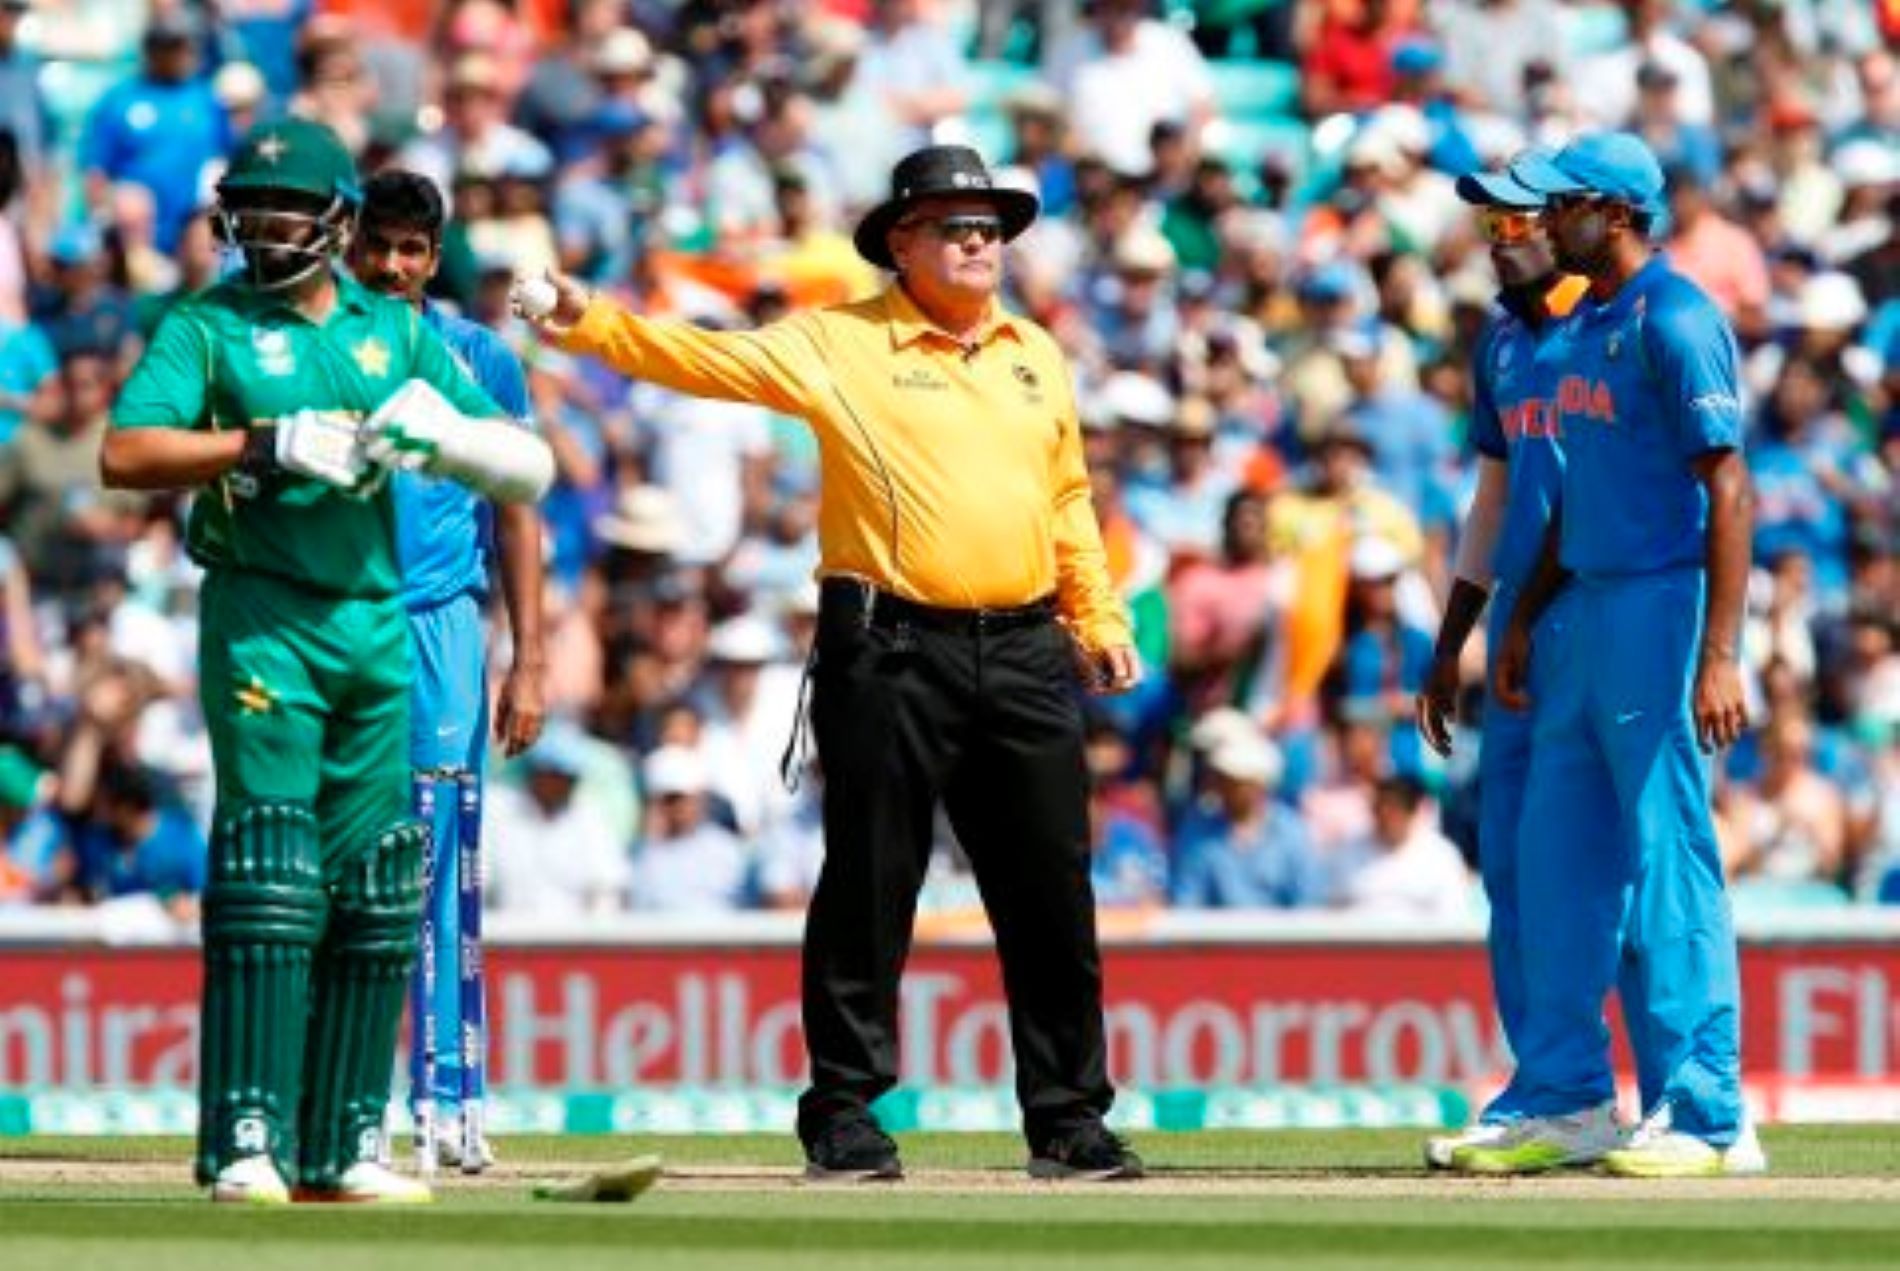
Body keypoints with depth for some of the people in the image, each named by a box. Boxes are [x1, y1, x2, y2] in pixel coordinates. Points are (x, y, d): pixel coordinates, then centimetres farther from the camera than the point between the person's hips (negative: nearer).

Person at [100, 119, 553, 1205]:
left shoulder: (397, 333, 14)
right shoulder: (208, 327, 3)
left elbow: (533, 470, 9)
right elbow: (126, 455, -13)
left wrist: (444, 433, -11)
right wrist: (271, 442, -22)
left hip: (379, 625, 5)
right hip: (263, 621, -5)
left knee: (377, 892, 5)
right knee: (269, 876, -12)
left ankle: (343, 1147, 11)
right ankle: (247, 1145, -13)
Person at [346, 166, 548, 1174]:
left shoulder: (480, 357, 8)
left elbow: (514, 515, 9)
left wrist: (528, 664, 4)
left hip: (441, 626, 0)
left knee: (441, 869, -1)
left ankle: (445, 1095, 2)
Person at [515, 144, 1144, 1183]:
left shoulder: (1036, 355, 16)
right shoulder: (840, 345, 2)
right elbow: (710, 360, -7)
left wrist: (1099, 616, 16)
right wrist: (591, 325, -18)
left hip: (1023, 652, 4)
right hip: (891, 652, -4)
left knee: (1052, 897, 4)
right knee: (869, 892, -1)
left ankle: (1068, 1117, 11)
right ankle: (843, 1114, 5)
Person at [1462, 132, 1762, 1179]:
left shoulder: (1675, 322, -13)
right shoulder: (1586, 325, 15)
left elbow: (1727, 493, -19)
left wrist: (1716, 659, -25)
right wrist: (1523, 621, 21)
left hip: (1661, 610, -10)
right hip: (1586, 612, 10)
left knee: (1668, 864, -7)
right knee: (1556, 856, 11)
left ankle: (1706, 1120, -4)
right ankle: (1567, 1103, 19)